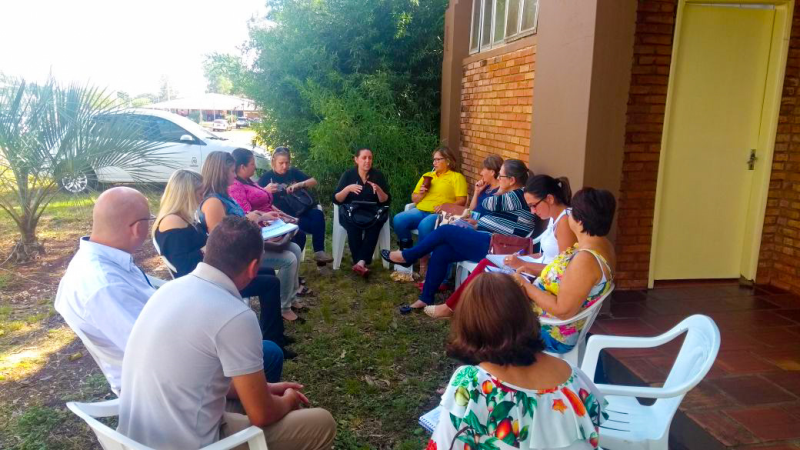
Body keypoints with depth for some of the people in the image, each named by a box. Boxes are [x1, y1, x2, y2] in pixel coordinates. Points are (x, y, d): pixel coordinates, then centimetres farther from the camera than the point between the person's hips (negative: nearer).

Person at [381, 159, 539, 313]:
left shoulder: (518, 196, -12)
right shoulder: (513, 196, 18)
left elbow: (488, 204, -7)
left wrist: (500, 191, 10)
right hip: (487, 243, 10)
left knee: (445, 231, -8)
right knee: (440, 253, -3)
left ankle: (406, 256, 9)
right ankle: (425, 299, 3)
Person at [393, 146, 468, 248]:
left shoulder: (457, 177, 8)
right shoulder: (427, 175, 24)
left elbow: (462, 201, -3)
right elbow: (414, 199, 24)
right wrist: (421, 194, 2)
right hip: (420, 211, 5)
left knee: (424, 225, -37)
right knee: (398, 219, -22)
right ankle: (407, 249, -8)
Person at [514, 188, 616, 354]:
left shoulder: (585, 259, -31)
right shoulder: (600, 245, -1)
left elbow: (563, 310, -29)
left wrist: (525, 285, -21)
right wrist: (533, 269, 6)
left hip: (552, 334, -9)